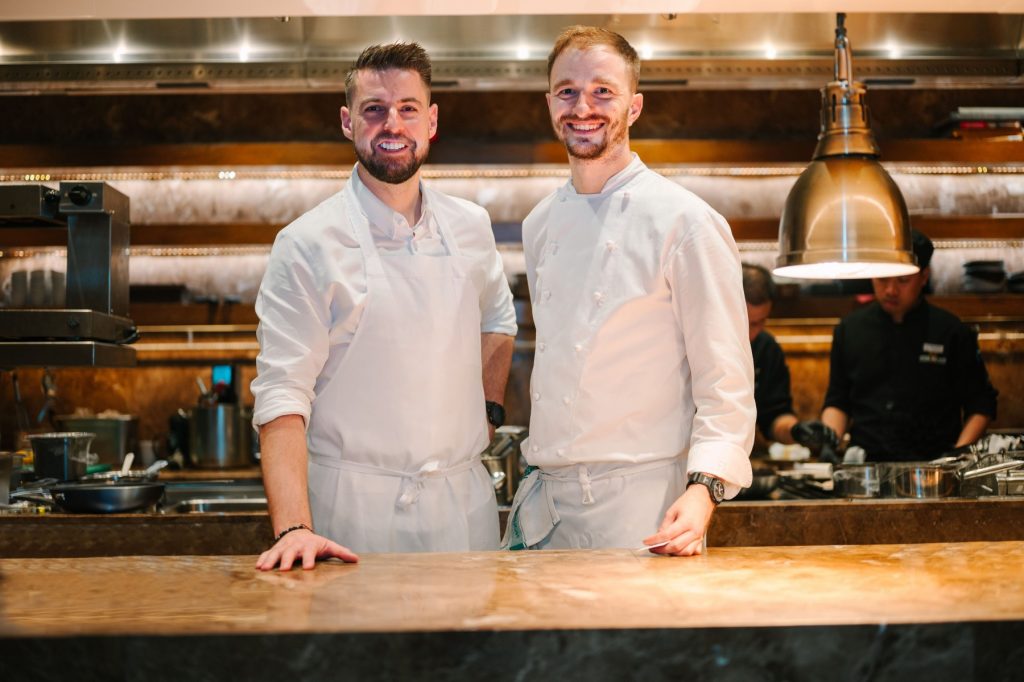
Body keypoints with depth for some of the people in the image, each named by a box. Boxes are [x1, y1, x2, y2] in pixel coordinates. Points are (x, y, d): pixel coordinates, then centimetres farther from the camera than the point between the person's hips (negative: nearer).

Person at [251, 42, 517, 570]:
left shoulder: (470, 228, 5)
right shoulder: (307, 245, -10)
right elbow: (282, 394, -15)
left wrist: (488, 409, 11)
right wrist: (293, 527, -26)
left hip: (462, 501, 4)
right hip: (355, 508, -4)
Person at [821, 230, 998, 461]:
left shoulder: (951, 332, 5)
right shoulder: (850, 329, 12)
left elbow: (980, 404, 9)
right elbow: (837, 401, 19)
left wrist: (958, 456, -5)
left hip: (932, 467, -1)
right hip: (864, 466, 2)